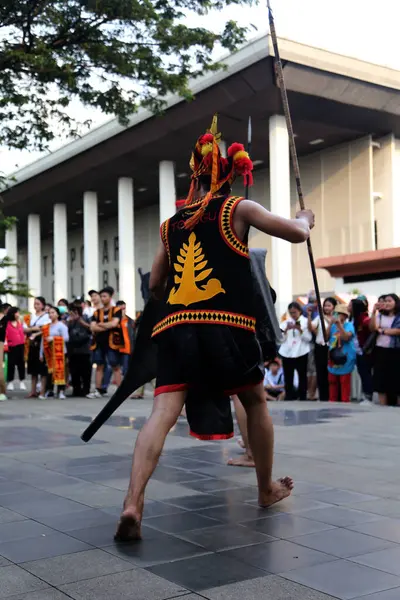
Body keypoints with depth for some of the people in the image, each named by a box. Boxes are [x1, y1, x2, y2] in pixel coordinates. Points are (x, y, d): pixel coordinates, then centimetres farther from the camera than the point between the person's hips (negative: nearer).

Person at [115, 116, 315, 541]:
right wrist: (305, 218, 30)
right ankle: (267, 489, 33)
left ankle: (133, 503, -24)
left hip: (174, 326, 3)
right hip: (226, 324, -2)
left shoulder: (171, 225, 21)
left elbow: (155, 285, 27)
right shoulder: (237, 209, 9)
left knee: (163, 413, -6)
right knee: (255, 403, 19)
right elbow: (296, 234, 7)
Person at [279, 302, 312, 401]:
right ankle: (289, 398, 7)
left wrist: (300, 329, -16)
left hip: (301, 353, -2)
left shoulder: (306, 321, 5)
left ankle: (302, 397, 9)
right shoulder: (286, 322, 12)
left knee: (302, 376, 3)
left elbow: (308, 338, -3)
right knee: (288, 378, 2)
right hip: (287, 353, 2)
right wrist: (286, 329, -12)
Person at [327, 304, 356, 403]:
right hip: (333, 358, 5)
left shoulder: (349, 325, -5)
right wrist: (331, 324, -8)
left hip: (345, 359, -5)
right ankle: (332, 400, 20)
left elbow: (347, 337, -21)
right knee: (332, 381, 11)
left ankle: (345, 401, 4)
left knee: (345, 382, -2)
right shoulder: (333, 326, 9)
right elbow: (326, 337, -1)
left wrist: (339, 324, -27)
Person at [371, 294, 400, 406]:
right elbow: (372, 328, -2)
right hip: (380, 350, 3)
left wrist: (382, 331, -6)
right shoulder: (380, 315, 10)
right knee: (381, 379, 4)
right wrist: (374, 312, -8)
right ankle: (383, 406, 10)